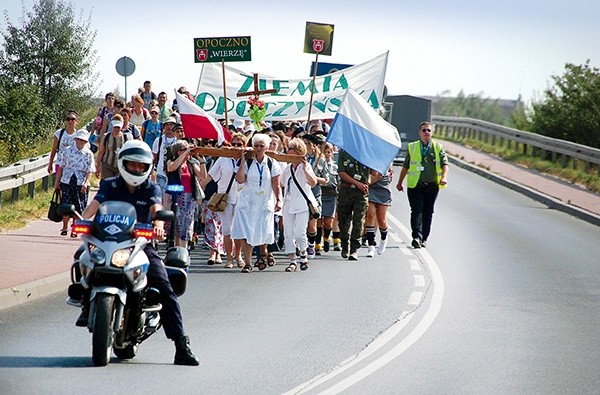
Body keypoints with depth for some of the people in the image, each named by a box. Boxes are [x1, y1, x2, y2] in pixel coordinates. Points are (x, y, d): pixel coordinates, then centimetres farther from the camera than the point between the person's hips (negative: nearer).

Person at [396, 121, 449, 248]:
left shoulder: (438, 148, 9)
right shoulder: (412, 147, 10)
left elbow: (444, 163, 0)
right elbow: (405, 166, 17)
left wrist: (444, 177, -19)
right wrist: (400, 182, 20)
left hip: (432, 185, 1)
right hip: (415, 185, -1)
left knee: (428, 213, 5)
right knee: (417, 211, -12)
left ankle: (423, 239, 13)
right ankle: (416, 237, -21)